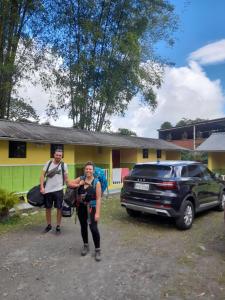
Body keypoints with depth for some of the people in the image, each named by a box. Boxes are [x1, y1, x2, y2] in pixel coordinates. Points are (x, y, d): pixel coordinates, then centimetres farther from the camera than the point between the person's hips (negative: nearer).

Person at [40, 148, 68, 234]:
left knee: (59, 208, 4)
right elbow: (42, 175, 2)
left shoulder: (64, 165, -2)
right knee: (48, 208, 13)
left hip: (58, 190, -2)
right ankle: (49, 225, 31)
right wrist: (42, 187, -6)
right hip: (48, 190, 2)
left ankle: (58, 226, 19)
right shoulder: (48, 163, 2)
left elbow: (66, 178, 4)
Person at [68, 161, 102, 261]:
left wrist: (97, 213, -19)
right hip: (81, 207, 5)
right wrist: (78, 185, -11)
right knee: (83, 227, 17)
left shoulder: (96, 182, -12)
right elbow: (69, 183, 7)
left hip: (91, 208, -4)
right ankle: (86, 245, 39)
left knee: (94, 228, -8)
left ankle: (97, 250, 10)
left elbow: (98, 199, -14)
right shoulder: (81, 179, 0)